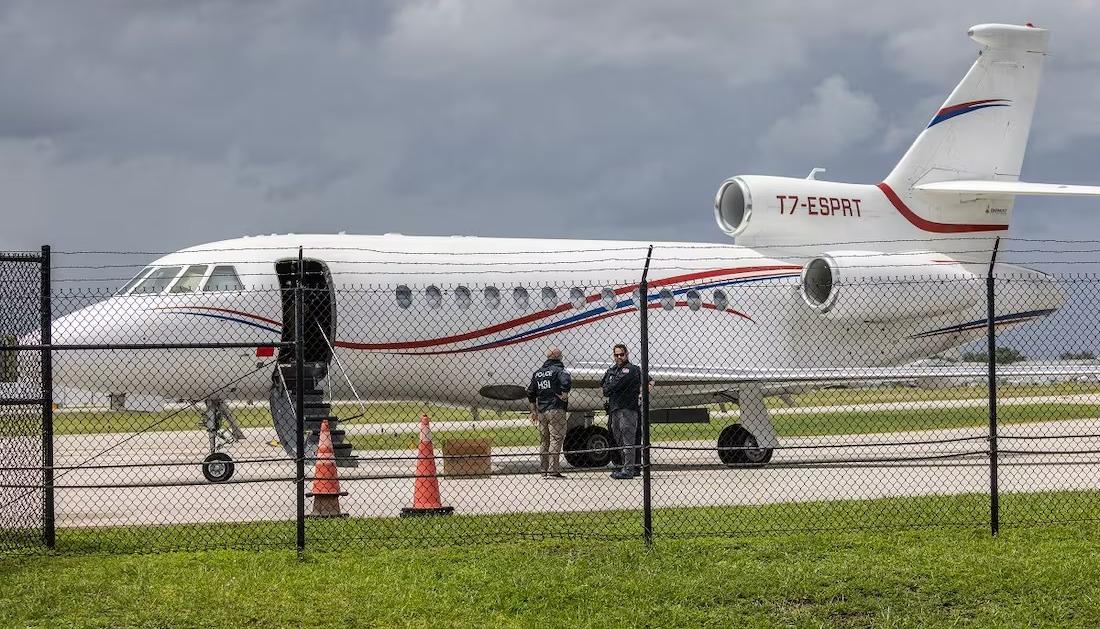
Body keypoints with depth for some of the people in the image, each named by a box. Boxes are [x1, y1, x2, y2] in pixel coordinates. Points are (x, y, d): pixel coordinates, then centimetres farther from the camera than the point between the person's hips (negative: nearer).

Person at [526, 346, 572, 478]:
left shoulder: (538, 372, 15)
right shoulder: (558, 369, -6)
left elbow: (530, 393, 16)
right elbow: (566, 382, -27)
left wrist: (534, 410, 21)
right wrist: (564, 395, -12)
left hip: (541, 411, 6)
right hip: (556, 410, -6)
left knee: (544, 441, 13)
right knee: (556, 440, -5)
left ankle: (543, 471, 15)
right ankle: (553, 471, -9)